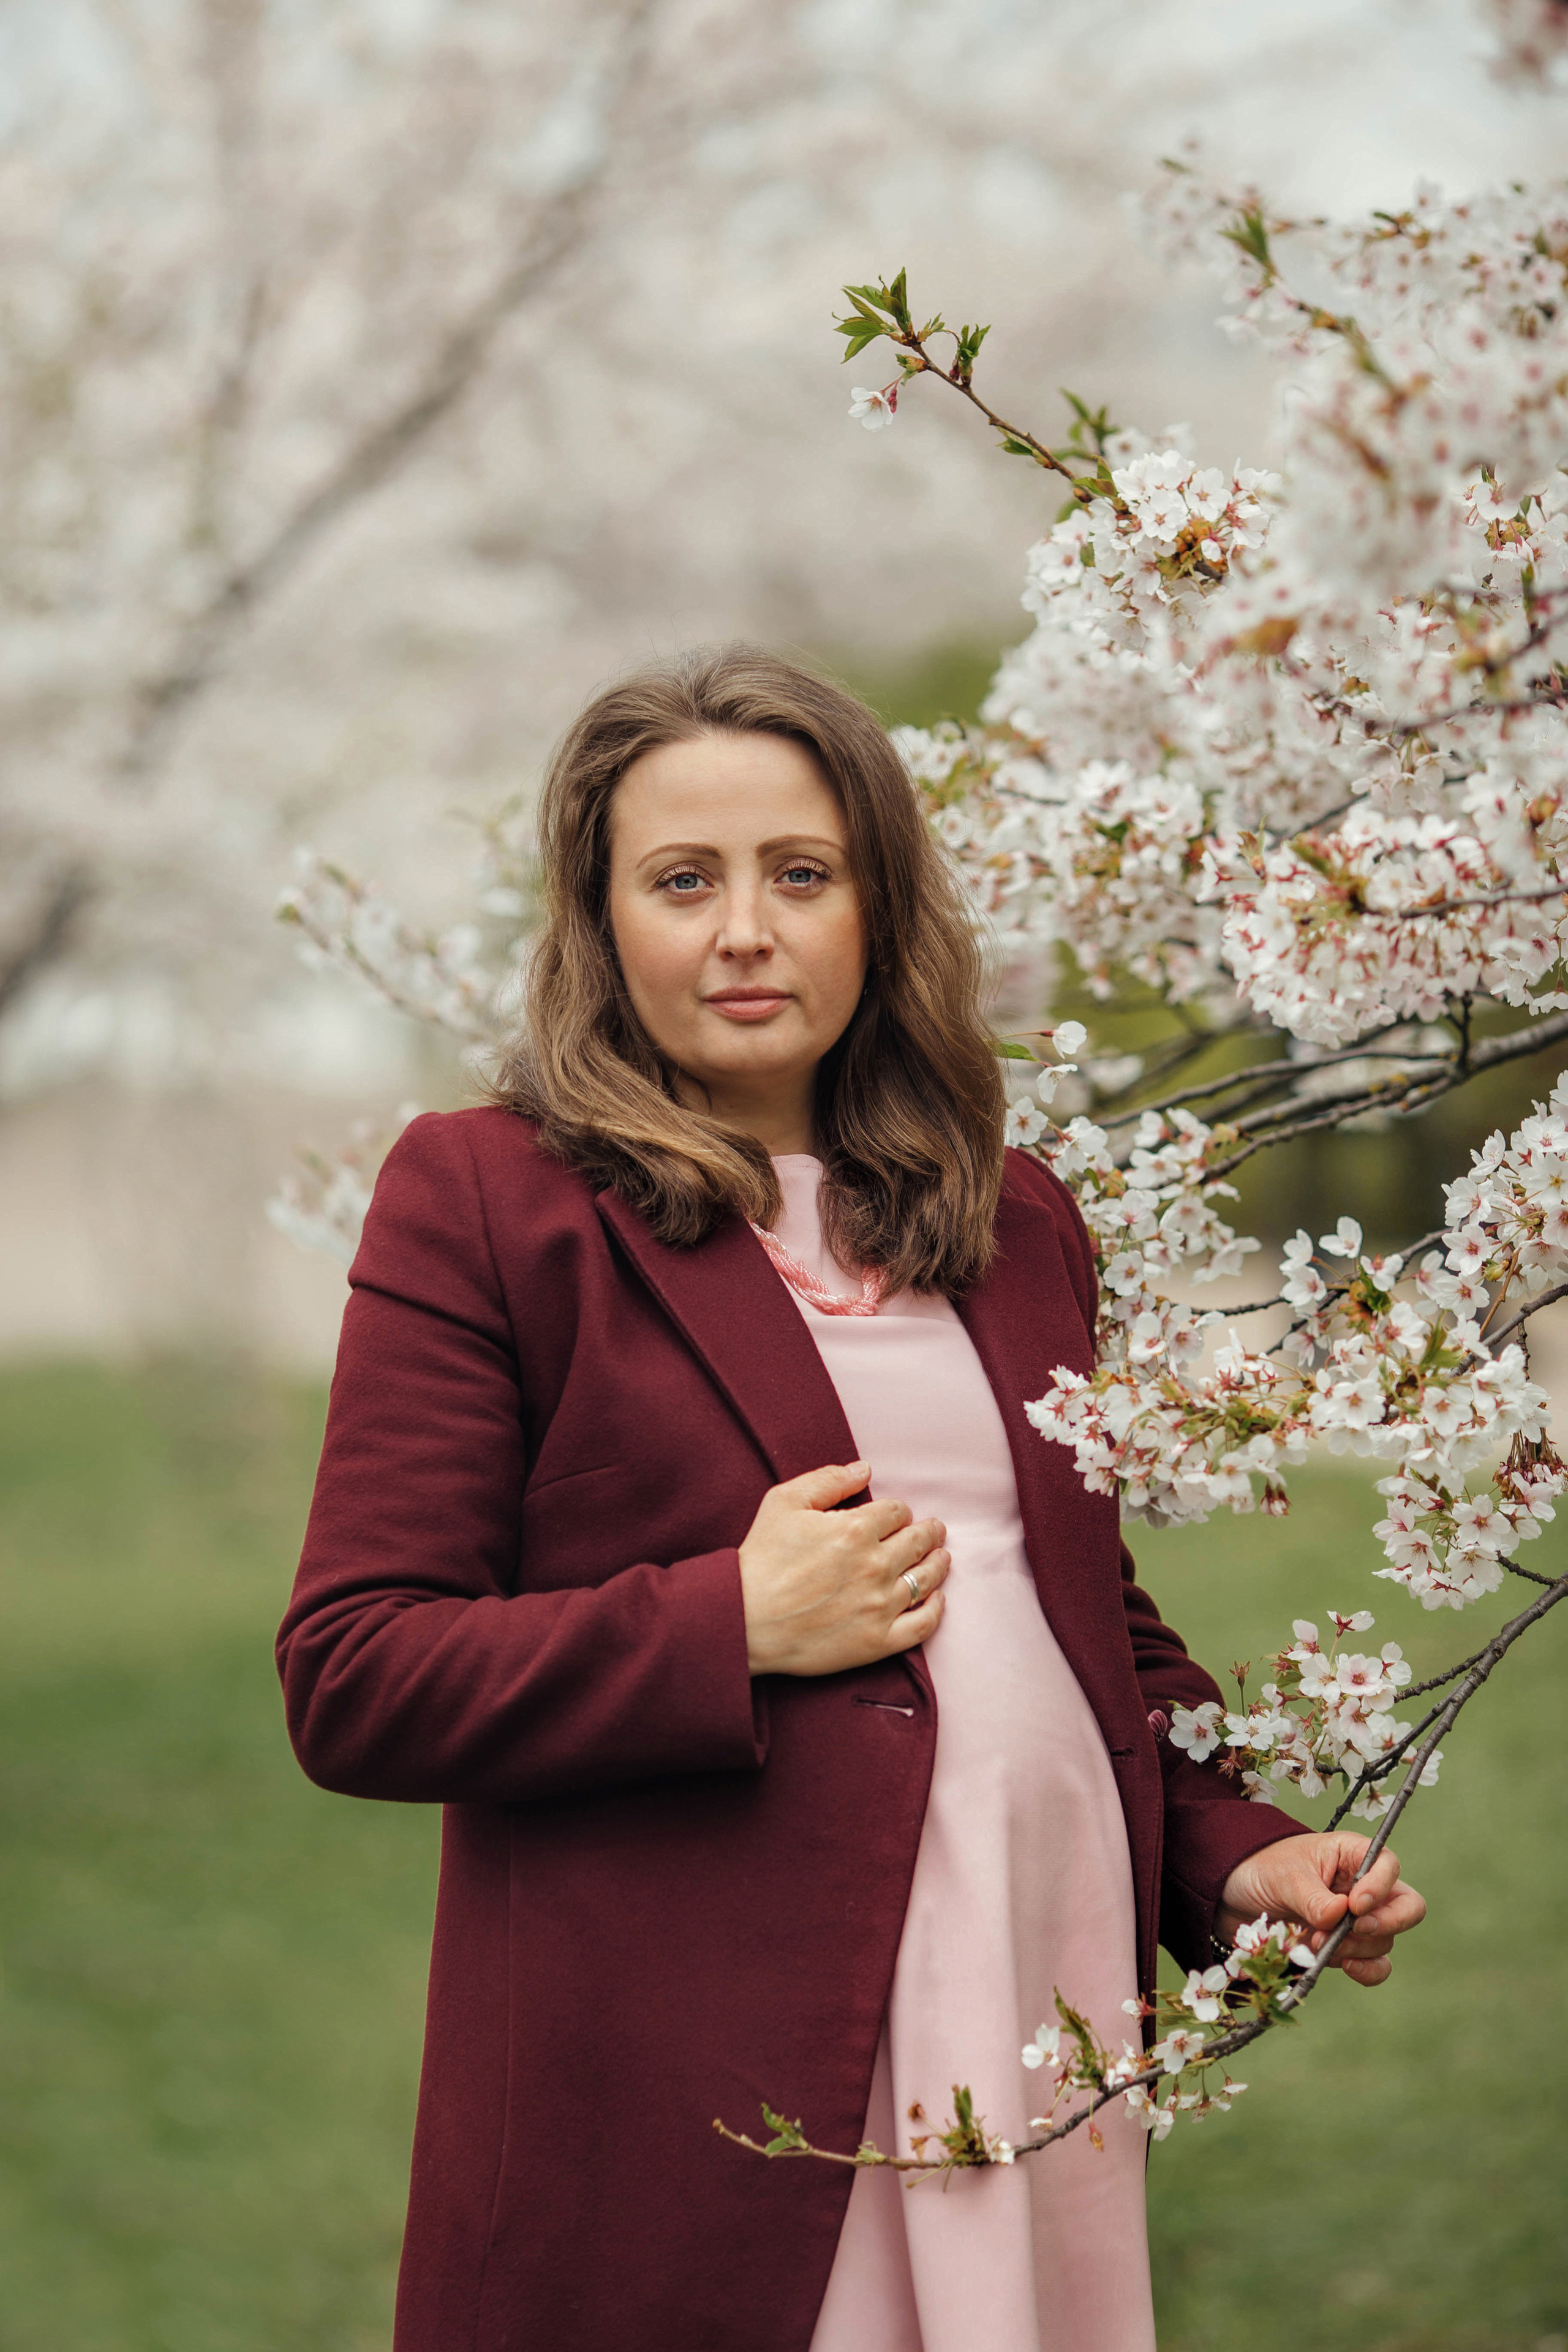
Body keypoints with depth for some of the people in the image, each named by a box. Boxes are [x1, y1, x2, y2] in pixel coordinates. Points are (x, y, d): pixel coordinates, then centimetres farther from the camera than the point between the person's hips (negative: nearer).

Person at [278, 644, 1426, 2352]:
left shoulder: (1016, 1216, 16)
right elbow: (350, 1685, -7)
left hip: (1040, 2028, 5)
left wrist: (1230, 1855, 8)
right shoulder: (483, 1200, -2)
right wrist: (733, 1628, -15)